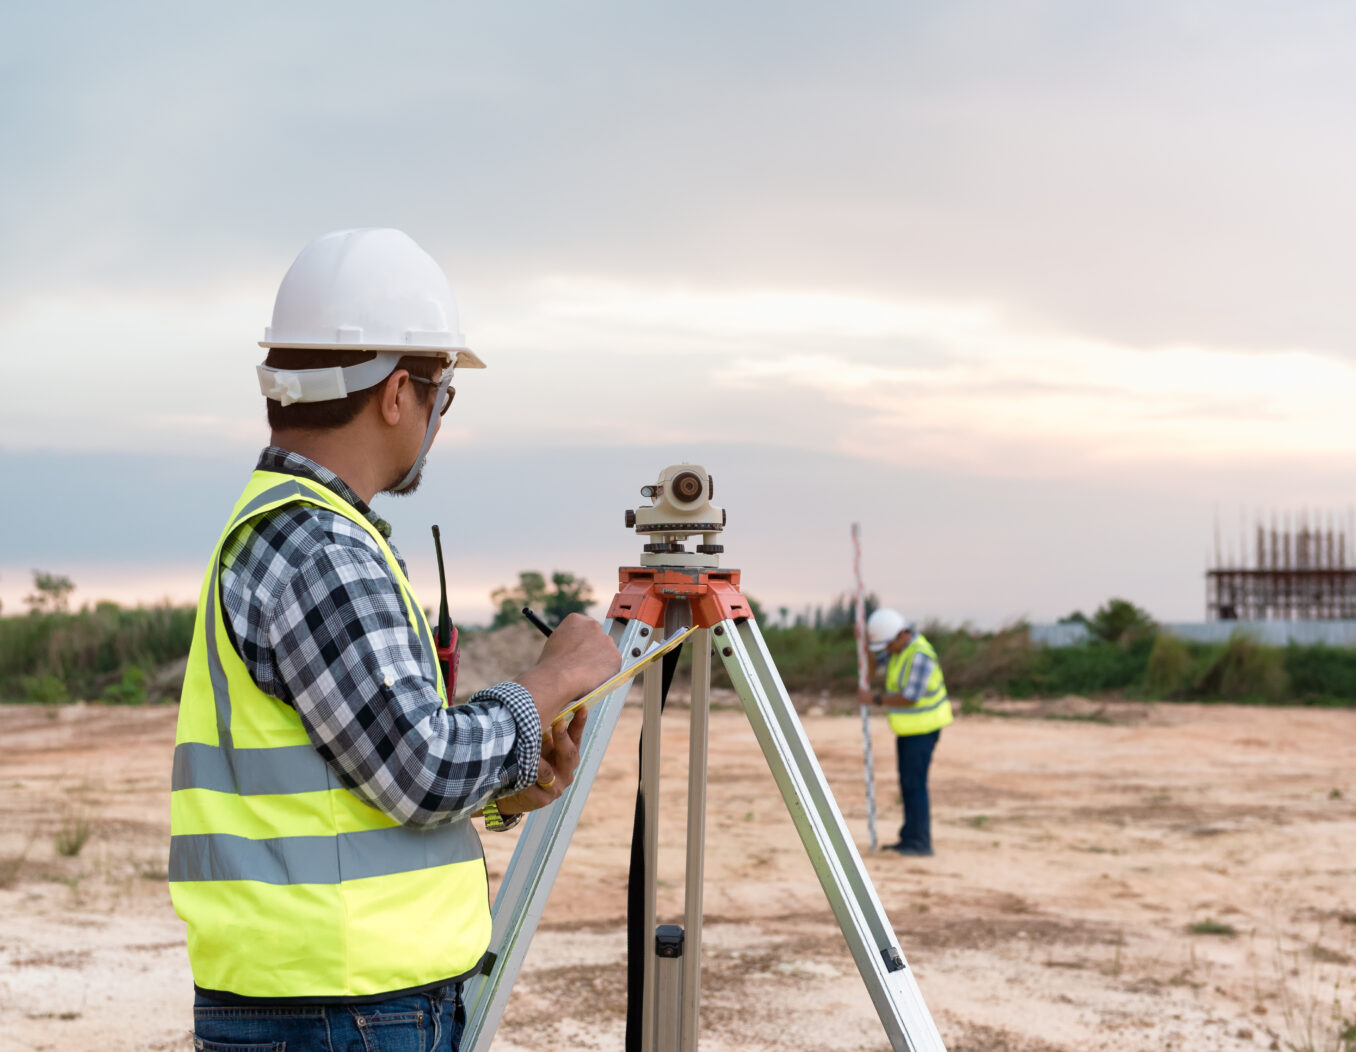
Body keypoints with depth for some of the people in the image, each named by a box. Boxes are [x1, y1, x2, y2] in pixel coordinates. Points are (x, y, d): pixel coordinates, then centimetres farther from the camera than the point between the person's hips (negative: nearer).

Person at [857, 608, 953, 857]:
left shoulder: (920, 656, -26)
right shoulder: (899, 645, 3)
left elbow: (909, 698, -26)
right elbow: (871, 669, 6)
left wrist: (874, 699, -18)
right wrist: (866, 646, -11)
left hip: (923, 727, -10)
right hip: (909, 726, 10)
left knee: (914, 783, -9)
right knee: (909, 783, 12)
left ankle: (919, 842, -5)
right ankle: (912, 839, 17)